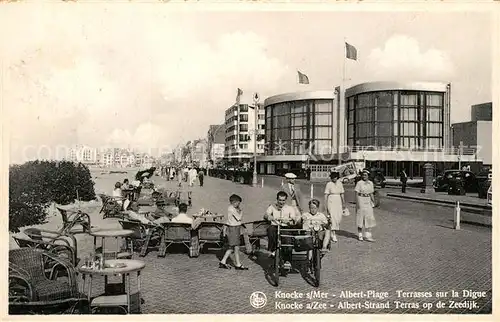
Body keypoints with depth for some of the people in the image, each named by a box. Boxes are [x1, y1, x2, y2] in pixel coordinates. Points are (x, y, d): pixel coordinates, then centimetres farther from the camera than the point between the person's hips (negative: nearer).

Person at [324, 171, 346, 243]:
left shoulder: (340, 183, 8)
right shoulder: (329, 184, -6)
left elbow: (342, 194, 14)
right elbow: (326, 195, -5)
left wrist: (344, 203, 13)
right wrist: (326, 206, -9)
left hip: (338, 202, 5)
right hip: (331, 202, -5)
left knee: (339, 218, 4)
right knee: (333, 218, -10)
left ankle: (334, 232, 24)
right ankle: (333, 235, -5)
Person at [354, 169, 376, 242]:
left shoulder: (370, 183, 9)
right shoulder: (359, 183, -6)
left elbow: (371, 194, 15)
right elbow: (356, 193, -9)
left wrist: (373, 202, 10)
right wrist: (357, 203, -16)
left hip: (368, 201, 5)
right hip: (361, 200, -5)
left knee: (369, 218, -1)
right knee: (360, 217, 4)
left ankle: (368, 236, 2)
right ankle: (360, 235, 16)